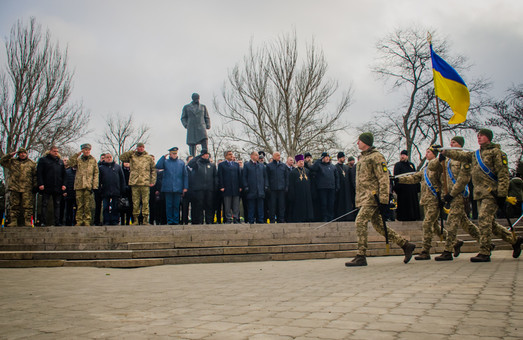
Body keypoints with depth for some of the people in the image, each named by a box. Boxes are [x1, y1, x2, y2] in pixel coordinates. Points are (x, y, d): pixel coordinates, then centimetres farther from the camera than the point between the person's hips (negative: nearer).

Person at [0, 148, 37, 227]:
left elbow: (35, 175, 10)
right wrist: (10, 155, 2)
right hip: (14, 187, 2)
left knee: (27, 205, -5)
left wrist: (35, 186, 2)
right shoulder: (12, 161, 15)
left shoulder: (32, 163, 12)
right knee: (14, 205, 3)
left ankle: (28, 222, -3)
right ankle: (13, 221, 6)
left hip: (27, 188, -2)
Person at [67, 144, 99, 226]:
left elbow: (96, 174, 8)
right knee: (79, 205, 1)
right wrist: (77, 154, -3)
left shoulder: (93, 160, 12)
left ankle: (87, 221, 2)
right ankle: (79, 221, 5)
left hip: (88, 185, -1)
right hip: (79, 185, 1)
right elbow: (71, 163, -6)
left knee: (87, 205, -2)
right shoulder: (78, 160, 15)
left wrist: (94, 186, -2)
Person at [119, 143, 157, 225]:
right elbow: (121, 157, 7)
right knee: (135, 202, 2)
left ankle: (145, 219, -1)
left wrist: (152, 181, 2)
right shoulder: (132, 157, 14)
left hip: (145, 183, -1)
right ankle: (135, 219, 6)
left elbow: (153, 170, 11)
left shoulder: (149, 158, 11)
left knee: (145, 202, -3)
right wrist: (131, 152, 5)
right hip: (134, 183, 1)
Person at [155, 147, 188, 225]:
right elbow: (158, 166, -9)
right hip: (168, 188, 0)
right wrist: (163, 157, -7)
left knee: (176, 205, 3)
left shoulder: (181, 162, 10)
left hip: (178, 188, 1)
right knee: (169, 205, 1)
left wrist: (185, 187, 3)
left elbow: (185, 175, 10)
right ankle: (170, 221, 7)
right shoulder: (165, 161, 8)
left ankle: (176, 221, 9)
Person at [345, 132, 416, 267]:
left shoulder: (376, 157, -8)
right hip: (364, 198, 9)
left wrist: (384, 201, -18)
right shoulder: (362, 158, 20)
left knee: (360, 222, -15)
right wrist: (359, 200, 23)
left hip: (372, 197, -9)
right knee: (379, 226, 9)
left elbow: (383, 179, -13)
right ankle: (406, 245, 19)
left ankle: (361, 256, -10)